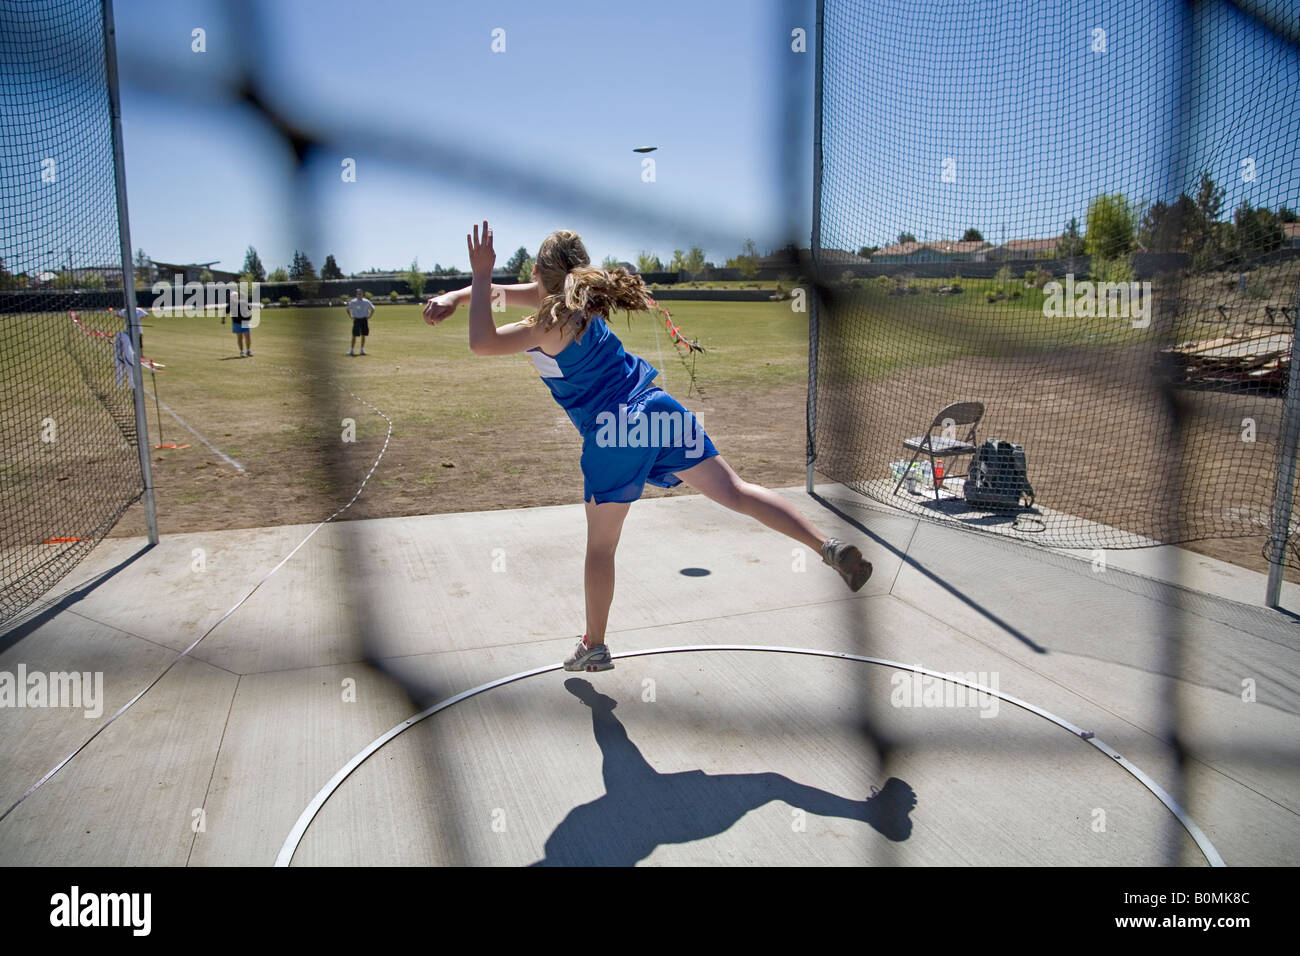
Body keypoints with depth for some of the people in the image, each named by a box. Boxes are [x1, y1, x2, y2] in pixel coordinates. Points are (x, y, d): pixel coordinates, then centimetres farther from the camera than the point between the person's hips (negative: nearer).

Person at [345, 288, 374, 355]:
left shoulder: (366, 302, 1)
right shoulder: (353, 302, 0)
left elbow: (372, 309, 12)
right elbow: (347, 309, 12)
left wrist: (369, 317, 3)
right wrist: (351, 317, 3)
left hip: (364, 320, 1)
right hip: (356, 320, -1)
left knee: (363, 335, 2)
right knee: (354, 335, -3)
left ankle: (362, 350, 11)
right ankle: (352, 350, 3)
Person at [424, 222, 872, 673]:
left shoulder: (550, 326, -14)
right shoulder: (577, 299, 10)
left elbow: (481, 343, -20)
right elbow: (501, 291, 21)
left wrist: (481, 273, -16)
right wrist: (452, 297, 14)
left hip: (610, 438, -6)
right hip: (657, 409, 7)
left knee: (601, 546, 10)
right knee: (735, 491, 1)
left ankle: (593, 647, 24)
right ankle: (827, 544, -13)